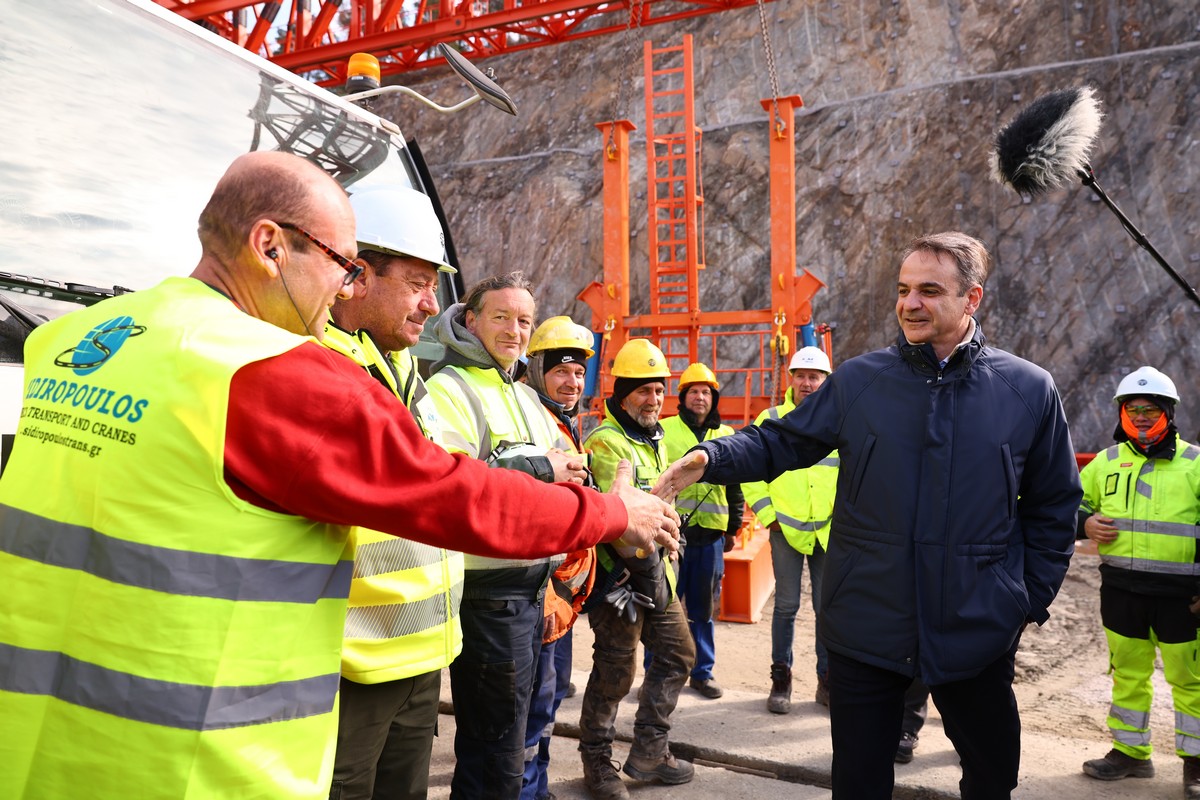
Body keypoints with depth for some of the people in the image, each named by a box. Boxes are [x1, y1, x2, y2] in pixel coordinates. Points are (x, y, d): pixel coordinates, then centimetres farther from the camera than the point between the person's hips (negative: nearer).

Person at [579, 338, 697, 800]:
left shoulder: (652, 439, 15)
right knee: (615, 671, 0)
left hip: (656, 572, 9)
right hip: (620, 575, -9)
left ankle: (649, 751, 28)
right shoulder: (605, 443, -16)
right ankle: (597, 762, 19)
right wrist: (643, 562, -23)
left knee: (677, 654, 15)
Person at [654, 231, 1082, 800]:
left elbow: (1052, 509, 6)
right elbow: (780, 442, 1)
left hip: (977, 633, 1)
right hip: (866, 627, 0)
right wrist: (710, 459, -17)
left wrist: (1033, 600, 3)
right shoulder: (859, 382, -2)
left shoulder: (1029, 390, -1)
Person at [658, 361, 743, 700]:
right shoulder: (663, 431, 2)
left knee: (704, 608, 11)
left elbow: (736, 486, 16)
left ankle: (702, 672, 23)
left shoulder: (727, 437, 12)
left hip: (711, 534, 3)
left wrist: (732, 528, 14)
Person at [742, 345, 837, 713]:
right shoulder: (770, 420, 1)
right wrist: (767, 514, -3)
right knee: (787, 606, 4)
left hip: (829, 532, 1)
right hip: (786, 530, -1)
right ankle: (781, 678, 16)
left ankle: (827, 679, 21)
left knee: (827, 607, 8)